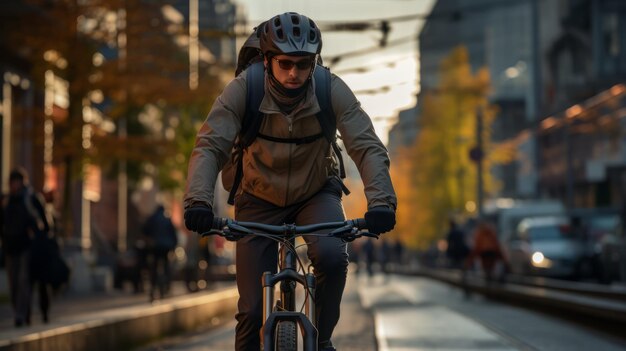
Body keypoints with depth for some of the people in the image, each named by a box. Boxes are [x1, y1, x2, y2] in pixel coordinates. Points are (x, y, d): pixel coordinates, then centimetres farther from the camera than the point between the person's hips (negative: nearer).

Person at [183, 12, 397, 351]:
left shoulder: (332, 90, -22)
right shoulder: (243, 90, -24)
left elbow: (368, 147, -25)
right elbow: (210, 146, -29)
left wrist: (380, 201, -42)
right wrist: (198, 201, -47)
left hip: (317, 193, 0)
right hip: (260, 199, 0)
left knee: (332, 257, -30)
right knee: (253, 309, -7)